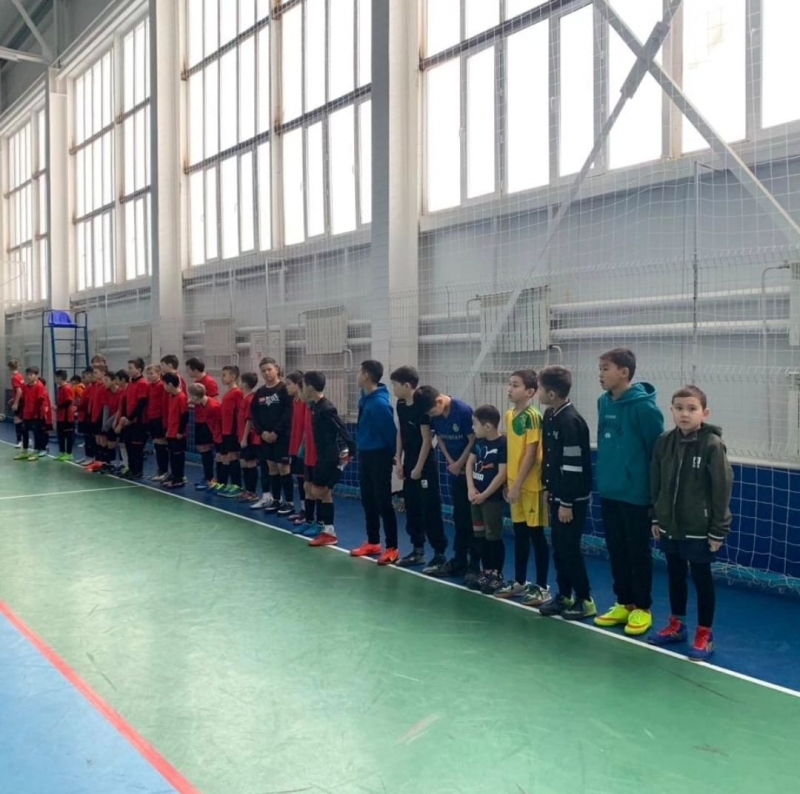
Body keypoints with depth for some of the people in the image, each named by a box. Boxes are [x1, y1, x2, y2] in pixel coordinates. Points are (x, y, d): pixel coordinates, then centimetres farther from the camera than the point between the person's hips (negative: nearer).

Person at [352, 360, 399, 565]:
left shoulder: (379, 402, -23)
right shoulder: (365, 397, 5)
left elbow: (390, 431, -17)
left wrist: (391, 454, -6)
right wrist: (357, 447, 17)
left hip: (379, 456, -9)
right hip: (365, 454, 9)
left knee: (383, 502, -3)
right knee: (368, 501, 15)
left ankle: (392, 548, 4)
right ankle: (372, 542, 27)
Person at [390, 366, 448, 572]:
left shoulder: (421, 406, -18)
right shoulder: (401, 405, 7)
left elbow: (427, 440, -17)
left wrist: (419, 467, -14)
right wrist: (399, 461, 10)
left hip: (425, 465, -8)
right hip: (408, 463, 8)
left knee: (430, 511, -5)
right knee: (411, 509, 13)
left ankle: (440, 554, 2)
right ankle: (418, 550, 24)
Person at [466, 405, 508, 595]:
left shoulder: (502, 444, -17)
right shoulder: (479, 441, 7)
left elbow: (502, 475, -19)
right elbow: (470, 463, 9)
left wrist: (484, 495, -14)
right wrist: (471, 488, -5)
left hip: (493, 498, -8)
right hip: (477, 496, 8)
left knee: (493, 537, 1)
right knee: (479, 536, 13)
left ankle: (497, 575, 14)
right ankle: (487, 572, 25)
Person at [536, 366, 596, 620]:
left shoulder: (570, 421, -21)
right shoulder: (550, 416, 7)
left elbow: (573, 466, -22)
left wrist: (567, 503, -20)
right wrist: (550, 490, 17)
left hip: (572, 499, -9)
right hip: (557, 495, 9)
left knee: (569, 549, -1)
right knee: (558, 547, 14)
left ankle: (585, 600, 11)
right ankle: (564, 595, 26)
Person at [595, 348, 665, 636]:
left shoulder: (644, 406, -16)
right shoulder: (604, 402, 6)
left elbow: (657, 451, -14)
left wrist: (654, 493, -12)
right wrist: (603, 477, 14)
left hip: (634, 494, -7)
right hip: (608, 492, 7)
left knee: (638, 553, 7)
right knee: (616, 552, 15)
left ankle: (642, 608, 20)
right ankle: (624, 604, 29)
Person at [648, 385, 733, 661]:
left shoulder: (712, 445, -15)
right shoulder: (664, 442, -1)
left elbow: (722, 489, -13)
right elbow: (656, 484, 8)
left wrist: (718, 530, -12)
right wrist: (656, 518, 9)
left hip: (699, 530, -5)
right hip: (669, 527, 5)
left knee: (702, 580, 8)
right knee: (675, 577, 18)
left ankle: (704, 635, 21)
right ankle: (676, 625, 34)